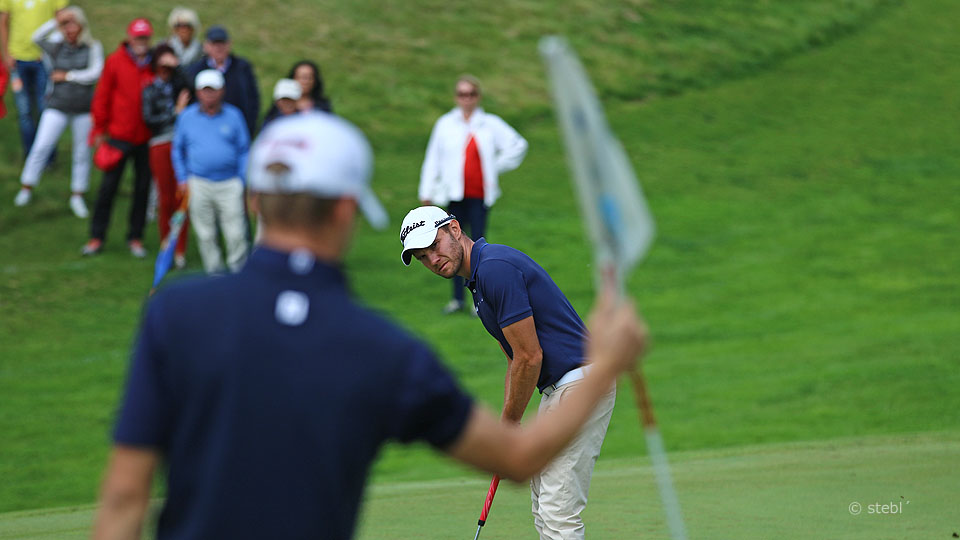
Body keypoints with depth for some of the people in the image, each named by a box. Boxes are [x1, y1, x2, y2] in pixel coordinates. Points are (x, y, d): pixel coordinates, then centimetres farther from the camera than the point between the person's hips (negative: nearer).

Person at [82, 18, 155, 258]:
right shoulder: (115, 62, -3)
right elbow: (102, 96, 1)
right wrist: (100, 130, 1)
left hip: (147, 138, 2)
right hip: (119, 136, -2)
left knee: (143, 187, 7)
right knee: (108, 186, 2)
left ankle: (135, 237, 19)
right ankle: (97, 236, 12)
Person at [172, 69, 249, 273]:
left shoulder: (233, 116, 4)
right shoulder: (186, 117, 6)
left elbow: (244, 151, 7)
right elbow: (178, 150, 13)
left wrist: (243, 181, 1)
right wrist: (182, 179, 6)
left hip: (230, 183, -1)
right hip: (199, 184, 1)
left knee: (236, 234, -6)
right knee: (206, 234, 5)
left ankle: (238, 271, 7)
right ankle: (214, 273, 16)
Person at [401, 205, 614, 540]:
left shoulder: (495, 268, -16)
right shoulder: (479, 278, 17)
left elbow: (530, 357, -17)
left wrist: (509, 423, -6)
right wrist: (505, 427, 14)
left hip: (580, 384, -11)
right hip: (558, 388, 11)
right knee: (545, 511, 12)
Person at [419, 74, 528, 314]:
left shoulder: (490, 124, 5)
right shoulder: (445, 124, 6)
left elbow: (518, 145, 13)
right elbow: (433, 158, 9)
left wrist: (497, 167, 6)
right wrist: (427, 192, 6)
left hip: (480, 195, -1)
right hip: (455, 195, 1)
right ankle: (458, 297, 14)